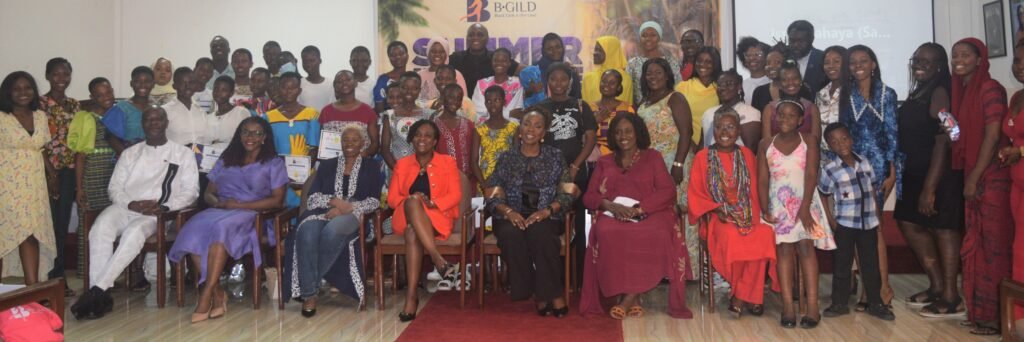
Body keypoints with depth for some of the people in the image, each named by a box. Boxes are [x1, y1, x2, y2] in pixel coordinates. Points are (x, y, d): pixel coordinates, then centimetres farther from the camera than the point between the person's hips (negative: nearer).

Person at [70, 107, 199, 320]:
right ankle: (101, 295, -34)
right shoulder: (130, 153, 23)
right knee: (100, 228, -31)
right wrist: (132, 204, -7)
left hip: (159, 214, -3)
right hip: (126, 207, 3)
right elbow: (115, 187, 15)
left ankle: (97, 289, -35)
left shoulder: (183, 154, 13)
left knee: (134, 231, -36)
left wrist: (164, 208, -13)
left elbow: (190, 191, 4)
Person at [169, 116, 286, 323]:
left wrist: (240, 205, -11)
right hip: (219, 212, 4)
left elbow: (277, 200, -1)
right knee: (194, 229, -30)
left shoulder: (274, 163, 10)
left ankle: (206, 296, -35)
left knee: (220, 227, -37)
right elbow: (208, 194, 20)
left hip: (251, 215, -4)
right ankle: (217, 293, -28)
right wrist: (218, 202, -5)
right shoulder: (226, 161, 24)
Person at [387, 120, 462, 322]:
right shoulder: (402, 164, 18)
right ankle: (439, 260, -44)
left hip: (438, 217, -2)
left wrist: (431, 203, -17)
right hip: (406, 218, 2)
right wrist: (412, 200, -12)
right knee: (413, 202, -36)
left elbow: (455, 195, 1)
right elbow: (392, 198, 10)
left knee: (413, 233, -35)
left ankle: (411, 295, -39)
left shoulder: (447, 162, 11)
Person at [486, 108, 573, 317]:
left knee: (539, 232, -36)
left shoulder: (555, 157, 12)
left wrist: (546, 211, -14)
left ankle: (551, 294, -24)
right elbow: (494, 195, 6)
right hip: (512, 217, 1)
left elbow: (566, 195, 4)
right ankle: (536, 293, -21)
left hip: (546, 218, -1)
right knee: (511, 234, -34)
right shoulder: (507, 158, 15)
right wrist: (508, 211, -14)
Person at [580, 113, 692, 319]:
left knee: (658, 235, -36)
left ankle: (628, 298, -26)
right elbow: (589, 196, 12)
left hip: (649, 216, -1)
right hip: (613, 216, 1)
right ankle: (633, 299, -25)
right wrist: (610, 205, -11)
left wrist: (637, 209, -13)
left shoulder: (652, 157, 17)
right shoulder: (604, 162, 22)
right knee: (606, 233, -35)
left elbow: (667, 191, 2)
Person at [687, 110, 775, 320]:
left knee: (764, 235, -30)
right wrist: (716, 210, -11)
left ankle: (740, 296, -18)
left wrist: (751, 216, -3)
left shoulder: (747, 155, 13)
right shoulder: (702, 157, 5)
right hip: (718, 217, -2)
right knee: (731, 236, -35)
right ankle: (750, 296, -16)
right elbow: (695, 194, 3)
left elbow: (754, 191, 13)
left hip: (746, 216, 2)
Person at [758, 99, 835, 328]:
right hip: (779, 204, 1)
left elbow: (811, 175, -7)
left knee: (805, 245, -13)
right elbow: (763, 180, 3)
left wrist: (805, 208, -16)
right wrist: (765, 210, -8)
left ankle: (812, 306, -12)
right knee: (784, 248, -5)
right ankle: (788, 306, -7)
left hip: (804, 201, -1)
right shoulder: (766, 145, 6)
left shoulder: (808, 141, 2)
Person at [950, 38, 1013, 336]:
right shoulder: (960, 91, 13)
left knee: (993, 246, -3)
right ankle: (979, 309, 20)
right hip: (971, 177, 8)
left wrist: (975, 177, -15)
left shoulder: (990, 88, -9)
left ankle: (996, 316, 4)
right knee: (976, 245, 11)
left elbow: (993, 136, -14)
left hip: (992, 177, -8)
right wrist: (967, 177, 8)